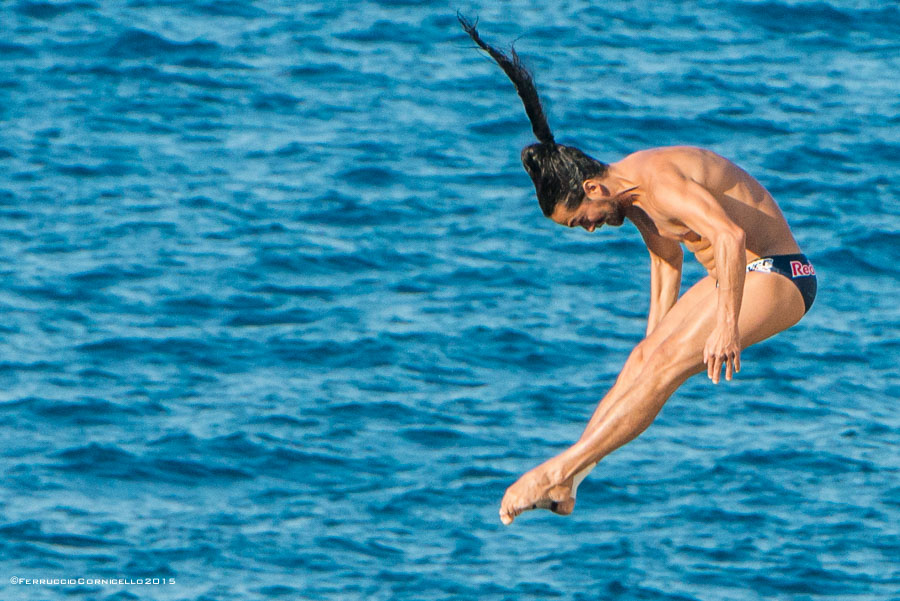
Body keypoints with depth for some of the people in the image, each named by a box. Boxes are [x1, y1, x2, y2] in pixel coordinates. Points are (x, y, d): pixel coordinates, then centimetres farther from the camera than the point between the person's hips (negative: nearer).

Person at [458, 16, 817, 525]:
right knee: (645, 357, 4)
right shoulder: (633, 199, 6)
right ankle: (567, 481, 2)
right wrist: (657, 334, 32)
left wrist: (726, 325, -44)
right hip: (743, 273, 10)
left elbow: (729, 236, -39)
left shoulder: (659, 182, -25)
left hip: (778, 277, -10)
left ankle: (561, 472, -18)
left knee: (666, 365, -18)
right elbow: (666, 256, 24)